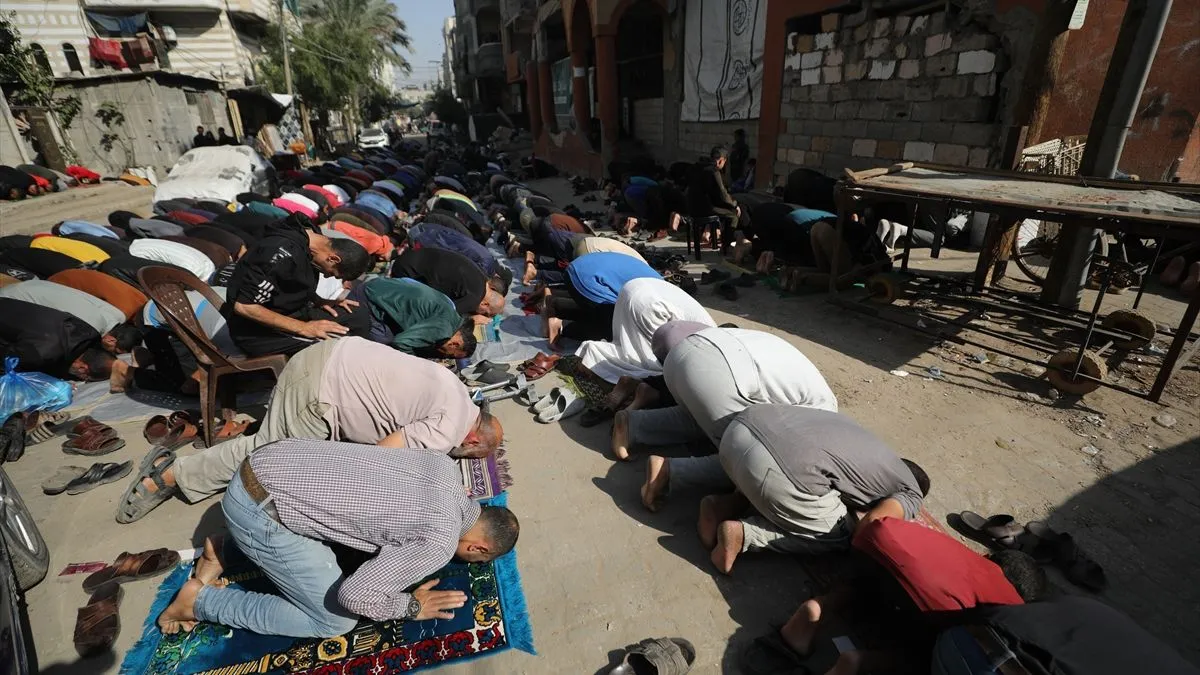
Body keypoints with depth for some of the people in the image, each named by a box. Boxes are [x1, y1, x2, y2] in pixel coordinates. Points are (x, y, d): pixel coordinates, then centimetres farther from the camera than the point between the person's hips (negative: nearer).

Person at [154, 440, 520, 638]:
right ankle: (198, 601, 10)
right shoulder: (439, 542, -17)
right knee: (335, 621, 3)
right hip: (258, 508, -8)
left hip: (269, 461, 8)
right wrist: (411, 607, 2)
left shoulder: (445, 465, 5)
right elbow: (354, 596, -14)